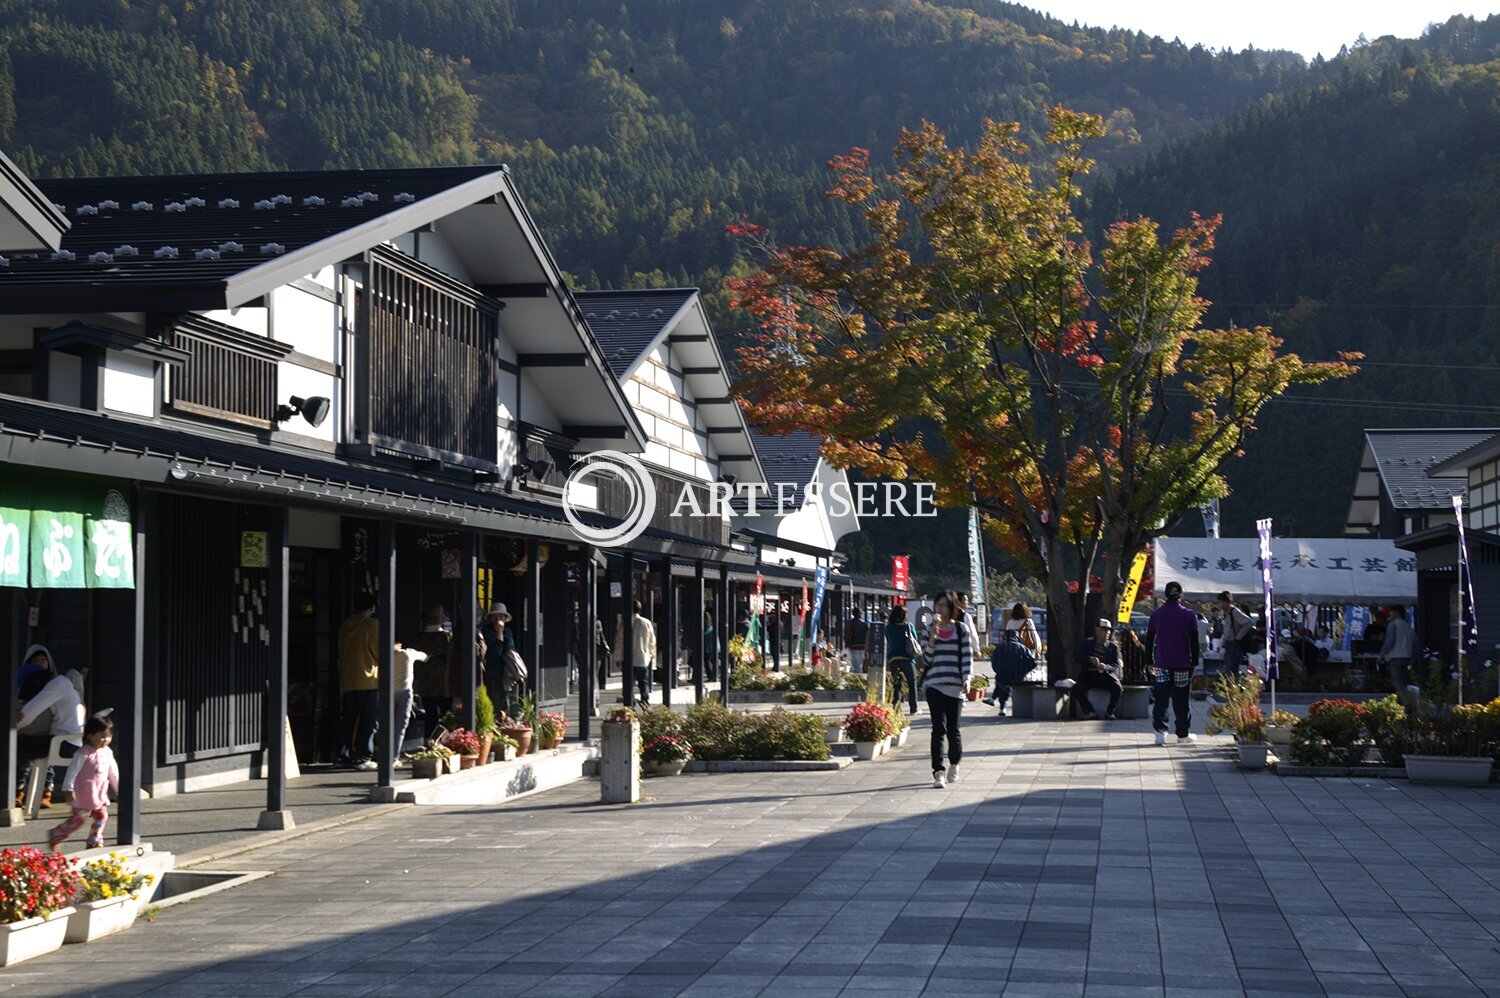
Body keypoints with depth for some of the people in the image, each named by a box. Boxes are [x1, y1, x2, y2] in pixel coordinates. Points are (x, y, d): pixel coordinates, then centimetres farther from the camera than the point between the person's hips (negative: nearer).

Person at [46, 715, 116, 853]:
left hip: (100, 793, 7)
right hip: (84, 793, -7)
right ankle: (55, 836, 12)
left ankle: (94, 842, 14)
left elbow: (113, 772, 18)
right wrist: (69, 789, -21)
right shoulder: (85, 753, -17)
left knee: (102, 816, 3)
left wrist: (118, 788, 22)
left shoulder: (107, 752, 7)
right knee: (79, 818, -5)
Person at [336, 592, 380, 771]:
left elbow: (341, 654, 15)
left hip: (347, 682, 6)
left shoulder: (344, 626, 9)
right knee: (369, 722, -1)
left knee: (349, 722, 14)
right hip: (369, 682, -6)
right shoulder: (373, 625, -9)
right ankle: (363, 758, -4)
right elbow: (380, 653, -9)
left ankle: (344, 756, 14)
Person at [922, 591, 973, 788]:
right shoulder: (931, 630, 10)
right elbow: (927, 659, 3)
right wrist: (933, 636, -8)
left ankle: (954, 765, 28)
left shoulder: (961, 629, 5)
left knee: (953, 729, 2)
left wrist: (967, 678, -10)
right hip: (934, 685, 1)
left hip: (955, 686, -1)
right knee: (939, 728, -10)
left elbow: (967, 656, 2)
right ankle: (938, 773, -13)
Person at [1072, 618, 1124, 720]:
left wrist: (1105, 667, -22)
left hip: (1106, 675, 0)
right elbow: (1078, 658, 0)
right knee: (1076, 689, -27)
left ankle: (1110, 713, -7)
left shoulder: (1113, 647, 9)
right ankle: (1090, 712, -10)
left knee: (1118, 688, -29)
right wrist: (1090, 659, -21)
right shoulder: (1087, 643, 10)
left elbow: (1116, 666, 0)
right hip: (1089, 675, 0)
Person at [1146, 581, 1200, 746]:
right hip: (1182, 664, -2)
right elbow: (1194, 642, -3)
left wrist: (1150, 661, 14)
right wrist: (1194, 662, 3)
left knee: (1161, 697, 2)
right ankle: (1183, 734, 12)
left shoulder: (1156, 614, 3)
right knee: (1182, 700, 6)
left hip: (1161, 664, 2)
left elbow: (1149, 640, 7)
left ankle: (1160, 730, -15)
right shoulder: (1189, 615, -4)